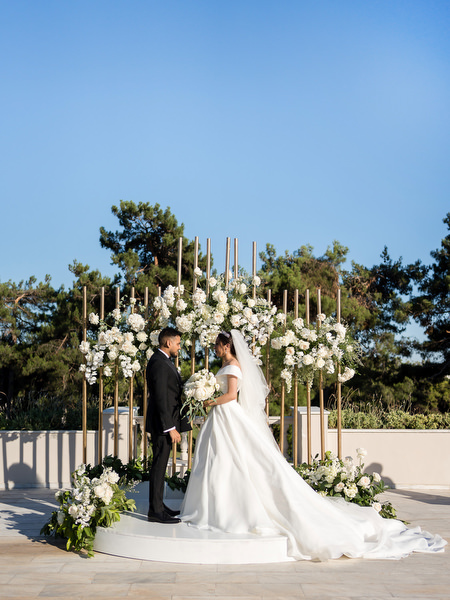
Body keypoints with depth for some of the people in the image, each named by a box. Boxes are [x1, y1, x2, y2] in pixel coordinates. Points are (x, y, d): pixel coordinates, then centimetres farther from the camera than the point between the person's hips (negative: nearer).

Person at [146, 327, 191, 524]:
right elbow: (161, 399, -22)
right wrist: (170, 428, -23)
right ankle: (156, 511, 0)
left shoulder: (163, 361, 15)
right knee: (159, 465, -5)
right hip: (162, 424, -11)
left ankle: (159, 505, 25)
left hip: (165, 422, 11)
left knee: (160, 465, 16)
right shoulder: (159, 363, -18)